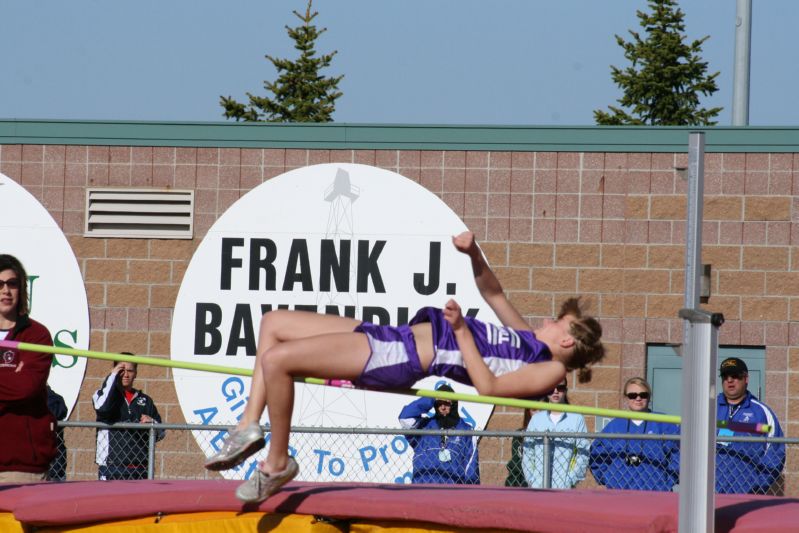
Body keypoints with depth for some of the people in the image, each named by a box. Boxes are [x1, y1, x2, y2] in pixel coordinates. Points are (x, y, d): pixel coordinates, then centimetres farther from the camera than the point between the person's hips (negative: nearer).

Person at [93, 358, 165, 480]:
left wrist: (152, 423, -6)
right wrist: (112, 376, -8)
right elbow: (102, 407, -18)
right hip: (111, 466, -3)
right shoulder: (105, 393, 8)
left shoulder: (145, 400, 17)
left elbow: (160, 434, 19)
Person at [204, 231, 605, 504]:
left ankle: (277, 464, -7)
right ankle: (250, 425, 11)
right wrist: (474, 254, 8)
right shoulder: (531, 338, 19)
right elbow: (494, 294, 25)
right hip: (396, 337, 11)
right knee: (272, 323, 14)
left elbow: (489, 386, -20)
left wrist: (461, 329, -21)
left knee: (276, 360, -23)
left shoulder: (550, 370, -8)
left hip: (401, 359, -11)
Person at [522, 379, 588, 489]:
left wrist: (570, 481, -9)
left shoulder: (576, 419, 5)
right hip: (537, 488, 3)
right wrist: (531, 480, 0)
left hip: (564, 488, -2)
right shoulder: (536, 419, 13)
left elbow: (583, 455, 1)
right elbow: (527, 453, 13)